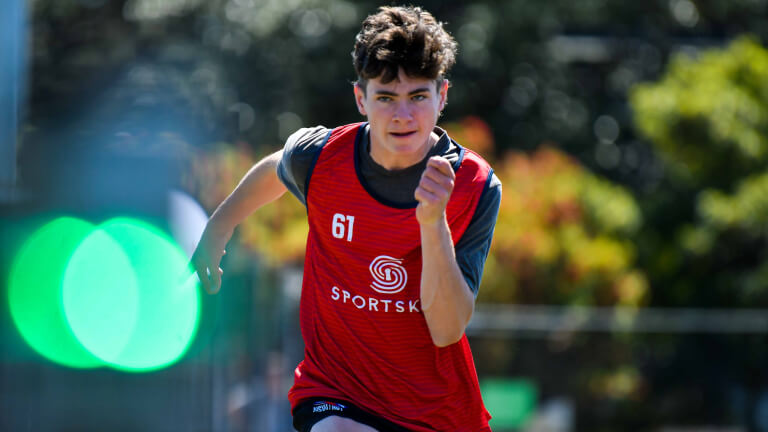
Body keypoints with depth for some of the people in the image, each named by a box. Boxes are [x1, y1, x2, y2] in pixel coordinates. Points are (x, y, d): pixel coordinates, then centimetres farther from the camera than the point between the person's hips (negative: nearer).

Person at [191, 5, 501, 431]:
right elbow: (272, 171, 17)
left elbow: (447, 331, -17)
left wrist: (433, 222, -29)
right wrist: (217, 228, 30)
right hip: (333, 397, -2)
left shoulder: (476, 186, -12)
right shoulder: (317, 155, -9)